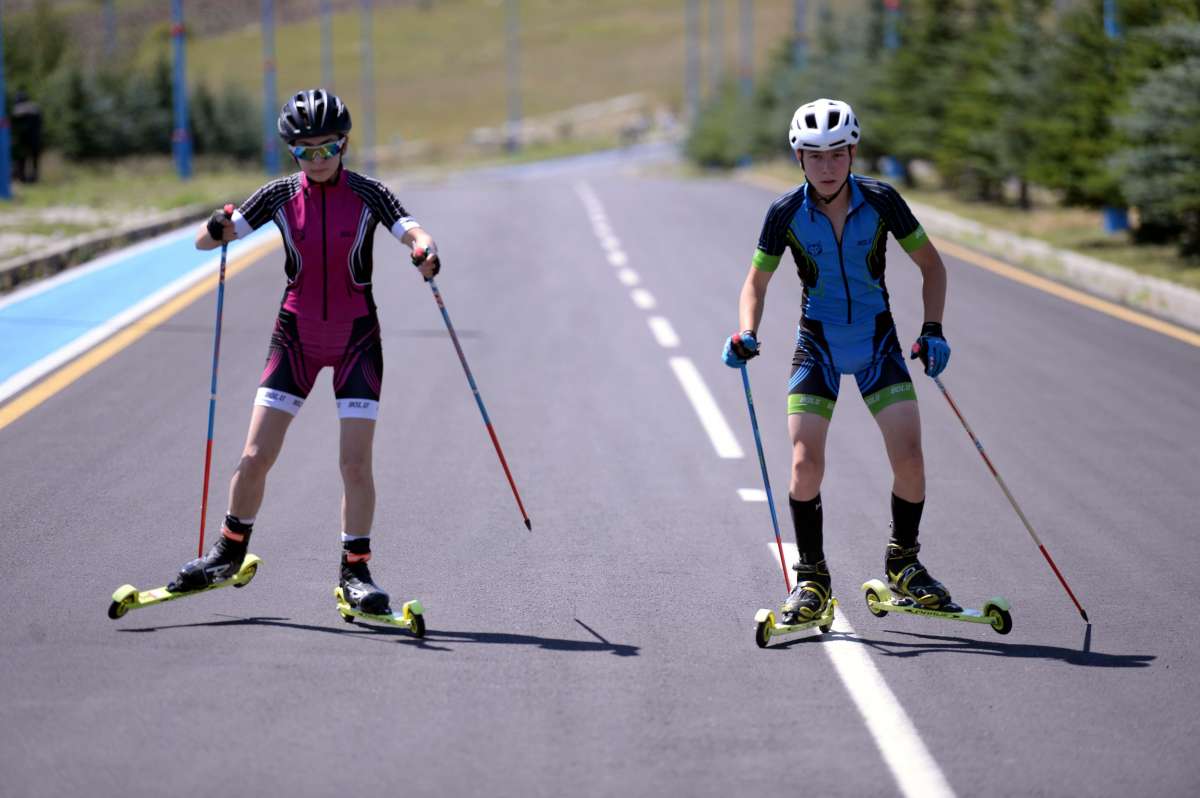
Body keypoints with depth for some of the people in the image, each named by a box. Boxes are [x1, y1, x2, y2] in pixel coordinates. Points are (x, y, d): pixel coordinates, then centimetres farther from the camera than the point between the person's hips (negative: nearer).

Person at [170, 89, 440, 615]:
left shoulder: (368, 195, -8)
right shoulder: (281, 195, -4)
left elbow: (413, 234, -22)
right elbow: (203, 242, -5)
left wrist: (426, 252, -45)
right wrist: (218, 228, -29)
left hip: (356, 339, -2)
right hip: (297, 335, 2)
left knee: (355, 462, -8)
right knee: (256, 457, -2)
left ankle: (355, 572, 5)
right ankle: (229, 552, 19)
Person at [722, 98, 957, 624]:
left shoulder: (880, 201, -13)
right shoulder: (786, 214, -12)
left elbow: (931, 266, 0)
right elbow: (757, 283, 1)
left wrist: (932, 331, -9)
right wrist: (747, 335, -17)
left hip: (878, 341, 0)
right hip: (817, 343, 0)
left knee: (908, 456, -12)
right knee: (805, 462, -15)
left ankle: (903, 562, 11)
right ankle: (812, 579, 1)